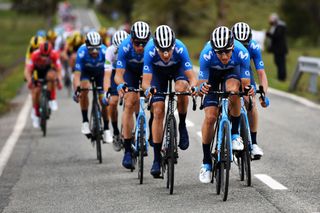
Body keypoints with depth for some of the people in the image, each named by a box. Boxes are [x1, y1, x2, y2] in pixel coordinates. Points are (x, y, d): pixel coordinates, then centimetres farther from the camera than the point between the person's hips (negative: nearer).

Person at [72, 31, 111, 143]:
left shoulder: (104, 51, -36)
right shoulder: (82, 52, -36)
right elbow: (77, 73, -37)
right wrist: (76, 90, -50)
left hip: (100, 72, 1)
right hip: (86, 71, -1)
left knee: (104, 100, -9)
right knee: (84, 88, -30)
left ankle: (106, 130, 6)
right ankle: (85, 121, -17)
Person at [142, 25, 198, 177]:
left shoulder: (180, 48, -38)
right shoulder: (150, 50, -36)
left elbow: (191, 76, -39)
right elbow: (146, 80, -37)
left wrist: (193, 86, -60)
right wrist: (148, 88, -59)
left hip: (178, 68, -1)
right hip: (158, 72, 1)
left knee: (181, 88, -35)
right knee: (158, 112, -8)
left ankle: (182, 126, -10)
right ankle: (157, 159, -2)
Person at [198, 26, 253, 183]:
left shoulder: (242, 53, -36)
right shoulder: (206, 54, -37)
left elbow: (245, 84, -28)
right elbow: (201, 83, -28)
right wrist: (201, 88, -52)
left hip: (232, 71, 0)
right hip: (212, 74, 0)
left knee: (233, 90, -35)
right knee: (210, 116, -13)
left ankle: (235, 133, -14)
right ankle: (206, 162, 2)